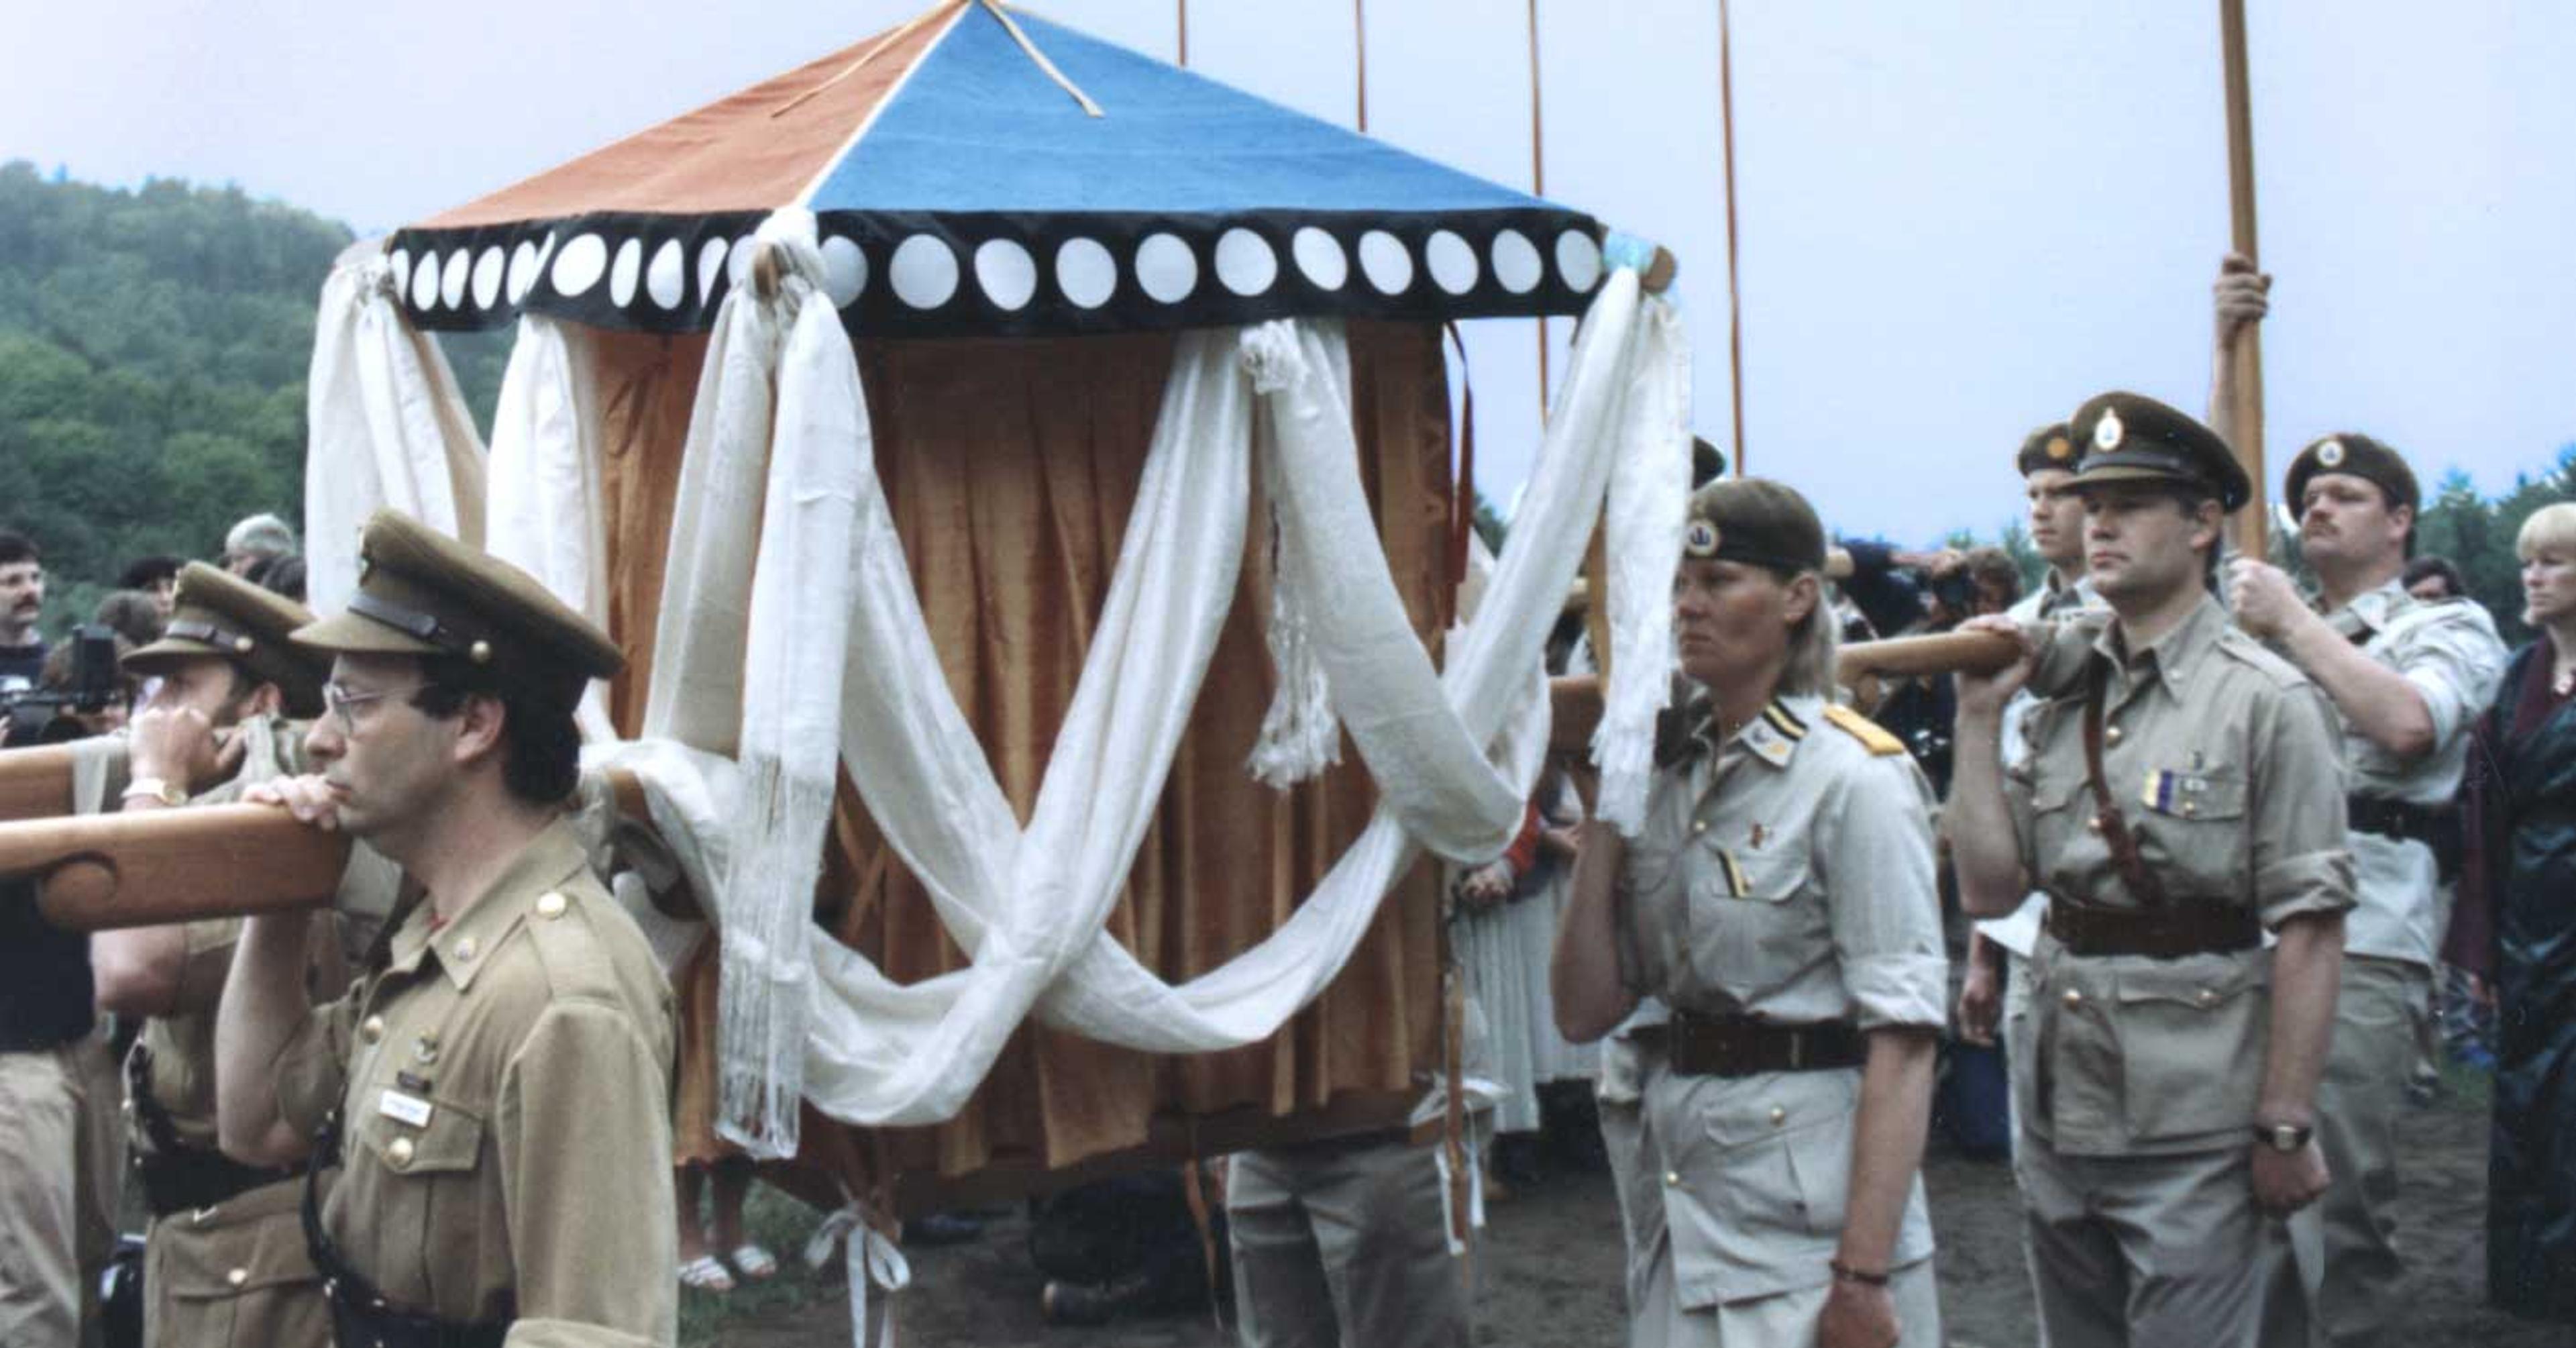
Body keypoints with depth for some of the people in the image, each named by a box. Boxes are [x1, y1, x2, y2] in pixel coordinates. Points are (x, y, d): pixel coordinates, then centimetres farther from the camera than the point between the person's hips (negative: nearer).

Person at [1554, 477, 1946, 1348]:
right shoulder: (1665, 769, 8)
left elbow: (1902, 1039, -16)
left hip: (1809, 1196, -6)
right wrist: (1603, 818, -3)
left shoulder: (1854, 776, -11)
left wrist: (1864, 1276, -21)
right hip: (1685, 1194, 6)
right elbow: (1584, 1014, 5)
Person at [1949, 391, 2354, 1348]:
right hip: (2059, 1105, 6)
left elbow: (2311, 931, -12)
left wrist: (2285, 1127, -15)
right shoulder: (2059, 690, 9)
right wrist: (1978, 718, -1)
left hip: (2194, 1124, -6)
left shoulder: (2265, 701, -9)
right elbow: (1990, 887, 4)